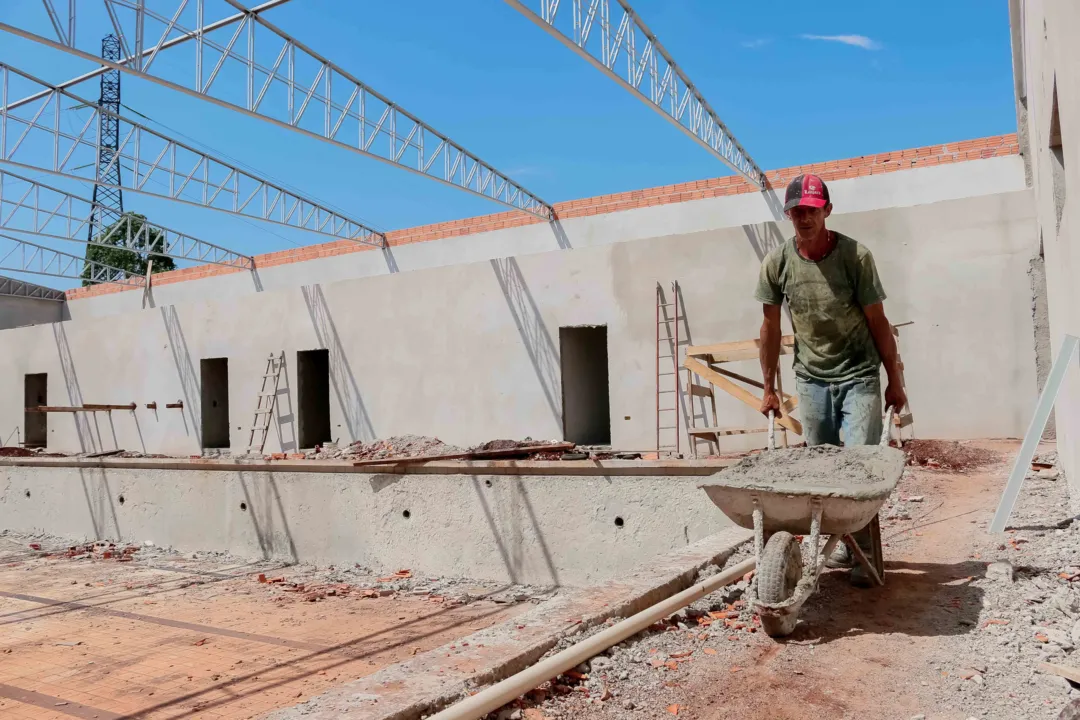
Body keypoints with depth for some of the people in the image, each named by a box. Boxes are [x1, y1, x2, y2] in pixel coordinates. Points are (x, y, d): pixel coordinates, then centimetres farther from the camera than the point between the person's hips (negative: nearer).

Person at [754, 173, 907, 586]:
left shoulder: (855, 256, -13)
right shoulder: (776, 264, -7)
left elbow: (877, 322, -5)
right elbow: (771, 328, 2)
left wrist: (894, 381, -1)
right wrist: (769, 389, 4)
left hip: (859, 376, -2)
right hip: (811, 379, 3)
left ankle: (864, 551, 6)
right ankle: (844, 542, 25)